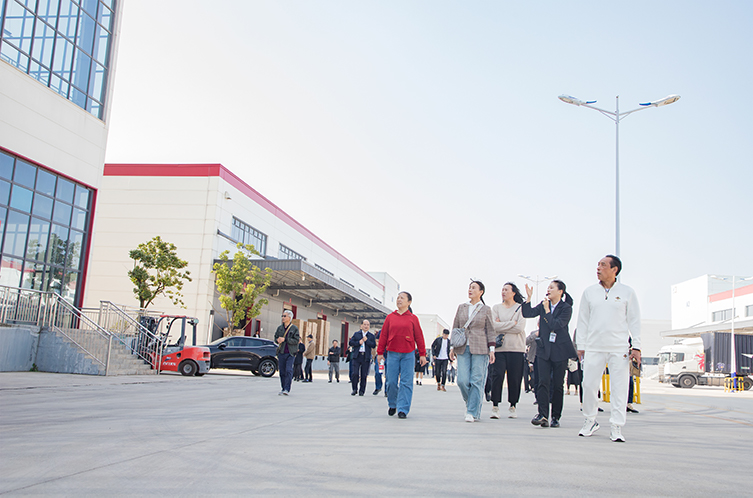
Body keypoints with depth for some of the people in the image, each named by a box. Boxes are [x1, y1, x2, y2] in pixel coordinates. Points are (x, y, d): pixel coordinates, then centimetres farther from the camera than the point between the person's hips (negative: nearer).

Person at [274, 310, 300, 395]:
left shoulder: (294, 328, -1)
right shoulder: (280, 328, 13)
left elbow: (296, 340, -9)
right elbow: (275, 338, 19)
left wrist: (284, 339, -16)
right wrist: (278, 340, -5)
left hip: (290, 353, -4)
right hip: (281, 353, 5)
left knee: (288, 370, -14)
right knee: (282, 371, 5)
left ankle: (287, 389, -14)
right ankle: (283, 388, 14)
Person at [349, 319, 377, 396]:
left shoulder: (371, 336, 12)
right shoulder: (356, 334, 14)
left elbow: (374, 345, -1)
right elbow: (350, 343, 6)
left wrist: (366, 340, -9)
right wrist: (358, 342, -8)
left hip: (366, 358, 0)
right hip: (356, 357, 0)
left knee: (364, 375, 1)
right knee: (355, 373, -8)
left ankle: (362, 391, 10)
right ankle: (354, 389, 6)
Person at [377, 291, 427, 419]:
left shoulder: (413, 318, 4)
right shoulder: (390, 317, 8)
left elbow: (419, 336, 5)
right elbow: (383, 335, 10)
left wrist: (422, 354, 4)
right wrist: (380, 352, 8)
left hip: (408, 354, -1)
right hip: (392, 353, 1)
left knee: (406, 382, -4)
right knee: (391, 381, 3)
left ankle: (403, 409, 1)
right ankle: (392, 405, 24)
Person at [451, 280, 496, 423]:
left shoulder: (486, 309, 6)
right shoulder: (461, 307, 12)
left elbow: (490, 331, 6)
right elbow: (455, 328, 14)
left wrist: (492, 349, -2)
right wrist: (453, 348, 11)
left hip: (480, 349, -2)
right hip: (463, 348, 2)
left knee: (477, 381, -5)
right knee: (462, 380, -5)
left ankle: (473, 412, 2)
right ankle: (470, 402, 21)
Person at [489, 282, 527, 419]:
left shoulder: (521, 308, 6)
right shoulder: (496, 308, 11)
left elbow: (520, 328, -7)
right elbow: (494, 326, -4)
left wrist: (502, 326, -5)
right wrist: (512, 323, -6)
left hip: (516, 348, -1)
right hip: (499, 347, 1)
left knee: (515, 378, 0)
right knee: (497, 376, -7)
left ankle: (512, 406, 14)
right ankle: (495, 406, 1)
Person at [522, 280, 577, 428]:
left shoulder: (566, 308, -5)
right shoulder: (543, 305, 9)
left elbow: (555, 325, -17)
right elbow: (527, 314, -1)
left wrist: (547, 310, -12)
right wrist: (529, 297, -8)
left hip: (560, 350, -3)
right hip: (544, 349, 3)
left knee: (558, 385, 3)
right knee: (543, 382, -9)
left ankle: (556, 417, 13)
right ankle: (542, 415, -14)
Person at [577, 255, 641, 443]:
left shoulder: (627, 292, 5)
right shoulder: (589, 292, 9)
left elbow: (634, 321, 6)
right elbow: (583, 320, 12)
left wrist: (636, 347, -1)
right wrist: (581, 346, 8)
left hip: (620, 348, -1)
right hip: (594, 348, 1)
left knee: (619, 388, -2)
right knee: (589, 385, -1)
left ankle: (616, 428, 5)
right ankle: (590, 421, 16)